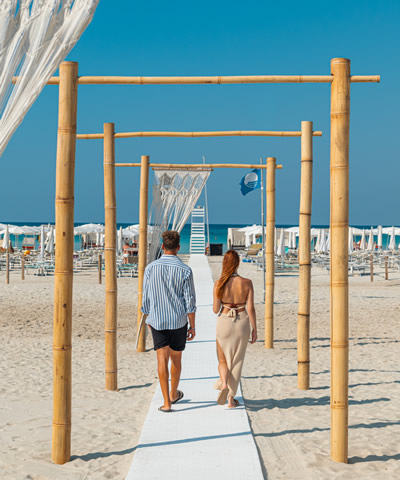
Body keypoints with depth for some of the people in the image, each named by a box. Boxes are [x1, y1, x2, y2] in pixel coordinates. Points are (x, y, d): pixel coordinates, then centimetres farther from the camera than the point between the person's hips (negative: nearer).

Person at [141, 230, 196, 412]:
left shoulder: (151, 268, -4)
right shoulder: (185, 270, -7)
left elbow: (146, 299, 2)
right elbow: (190, 302, -7)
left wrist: (148, 320, 17)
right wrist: (193, 326, 1)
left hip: (158, 321, 0)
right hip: (179, 322, 0)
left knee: (162, 359, 0)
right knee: (176, 358, 17)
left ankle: (167, 402, -4)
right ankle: (174, 394, 35)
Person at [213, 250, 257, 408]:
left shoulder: (219, 283, -10)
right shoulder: (247, 283, -10)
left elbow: (215, 309, -6)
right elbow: (250, 309, -9)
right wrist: (254, 329, 1)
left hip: (224, 322, 0)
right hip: (242, 323, 0)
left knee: (223, 359, 17)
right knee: (237, 361, 14)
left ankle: (224, 384, -12)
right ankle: (231, 398, 17)